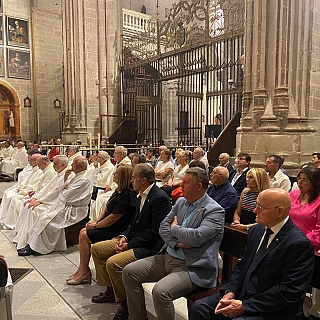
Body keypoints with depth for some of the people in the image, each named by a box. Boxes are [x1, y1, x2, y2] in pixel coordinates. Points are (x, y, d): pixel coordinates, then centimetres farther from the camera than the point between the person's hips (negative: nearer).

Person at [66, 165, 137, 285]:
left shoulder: (126, 195, -23)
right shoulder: (119, 191, 9)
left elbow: (114, 217, -24)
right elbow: (106, 209, 14)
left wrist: (96, 225, -13)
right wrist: (96, 221, 1)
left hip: (116, 230, -10)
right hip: (108, 226, 10)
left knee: (84, 236, -11)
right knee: (83, 232, 4)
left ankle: (84, 271, 4)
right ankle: (82, 270, 7)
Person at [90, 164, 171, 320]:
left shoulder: (160, 198, -19)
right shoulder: (142, 196, 10)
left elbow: (155, 232, -22)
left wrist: (129, 244, -18)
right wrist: (124, 237, -2)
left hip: (149, 246, -10)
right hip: (134, 239, 10)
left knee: (113, 263, -28)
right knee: (96, 249, 9)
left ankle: (125, 302, -3)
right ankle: (110, 291, 19)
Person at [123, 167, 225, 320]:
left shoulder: (215, 210, -13)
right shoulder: (181, 202, 10)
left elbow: (196, 237, -25)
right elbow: (163, 227, 8)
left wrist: (174, 228, -7)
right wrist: (177, 243, -12)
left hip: (193, 267, -8)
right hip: (168, 257, 8)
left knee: (160, 291, -30)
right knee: (129, 272, 0)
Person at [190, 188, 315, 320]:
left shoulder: (300, 244, -17)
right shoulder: (256, 230, 8)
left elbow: (289, 292, -20)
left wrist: (244, 306, -19)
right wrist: (230, 292, -4)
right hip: (241, 294, 7)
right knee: (199, 307, -7)